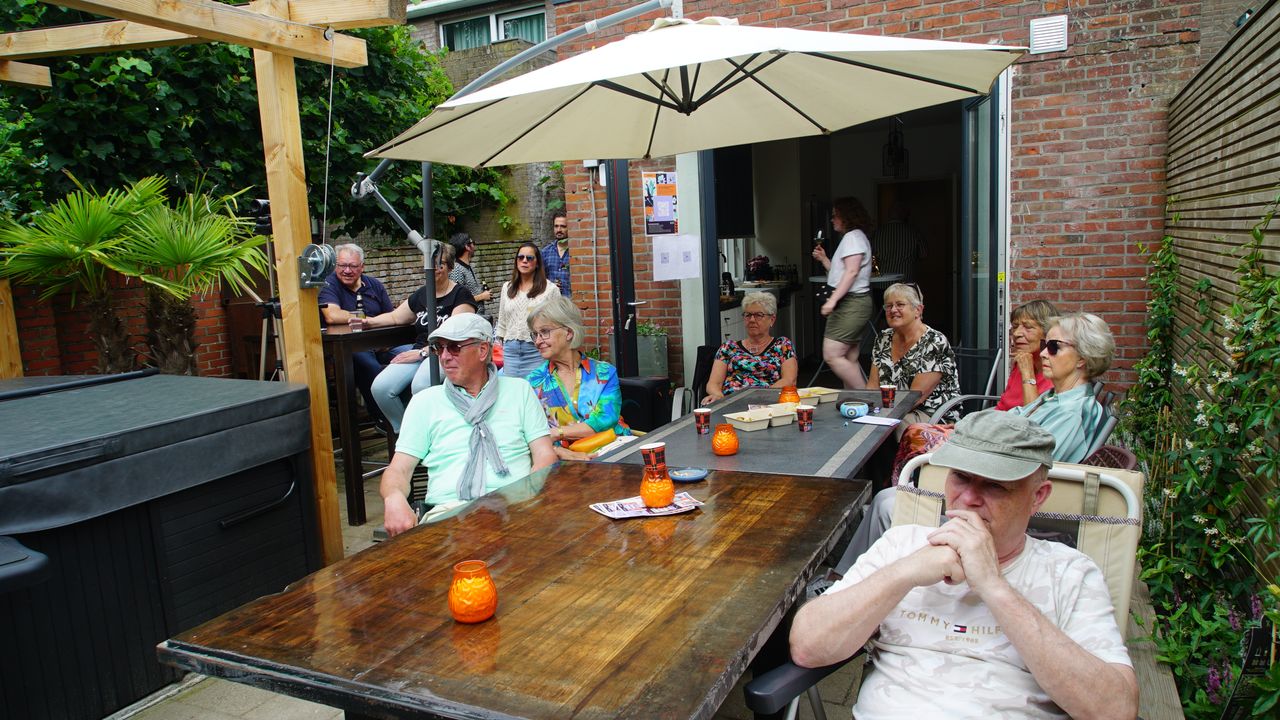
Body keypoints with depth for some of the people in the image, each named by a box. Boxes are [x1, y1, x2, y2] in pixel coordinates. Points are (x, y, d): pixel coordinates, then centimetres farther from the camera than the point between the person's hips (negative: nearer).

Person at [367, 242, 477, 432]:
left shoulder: (461, 295, -1)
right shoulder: (421, 294, 19)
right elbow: (395, 317, 31)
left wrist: (423, 352, -15)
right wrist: (368, 321, 13)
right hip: (419, 350, 6)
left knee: (420, 385, -37)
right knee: (380, 387, -18)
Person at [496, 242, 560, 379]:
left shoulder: (550, 288, -2)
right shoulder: (507, 287, 13)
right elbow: (502, 321, 18)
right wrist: (500, 344, 16)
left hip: (536, 349, -4)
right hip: (510, 349, 4)